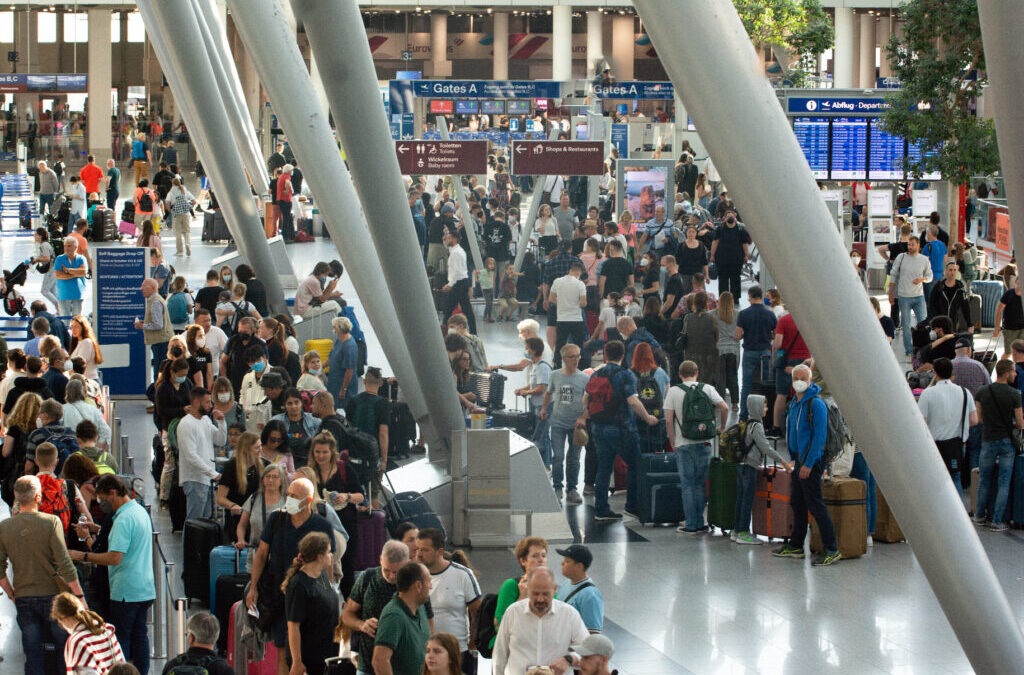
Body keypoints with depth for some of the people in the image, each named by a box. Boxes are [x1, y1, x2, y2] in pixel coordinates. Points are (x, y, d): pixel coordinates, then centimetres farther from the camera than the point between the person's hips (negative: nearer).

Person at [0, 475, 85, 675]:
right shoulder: (51, 522, -12)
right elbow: (64, 563, -14)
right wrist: (79, 595, -8)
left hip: (23, 599, 3)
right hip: (53, 595, -3)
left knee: (33, 657, 8)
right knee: (65, 651, 7)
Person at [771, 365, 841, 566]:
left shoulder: (816, 404, -14)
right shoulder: (795, 403, 15)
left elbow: (819, 436, -19)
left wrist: (808, 464, -21)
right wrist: (796, 459, 17)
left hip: (811, 461, -9)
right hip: (799, 459, 9)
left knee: (815, 505, -10)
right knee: (797, 503, 15)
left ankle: (831, 550, -9)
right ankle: (795, 546, 25)